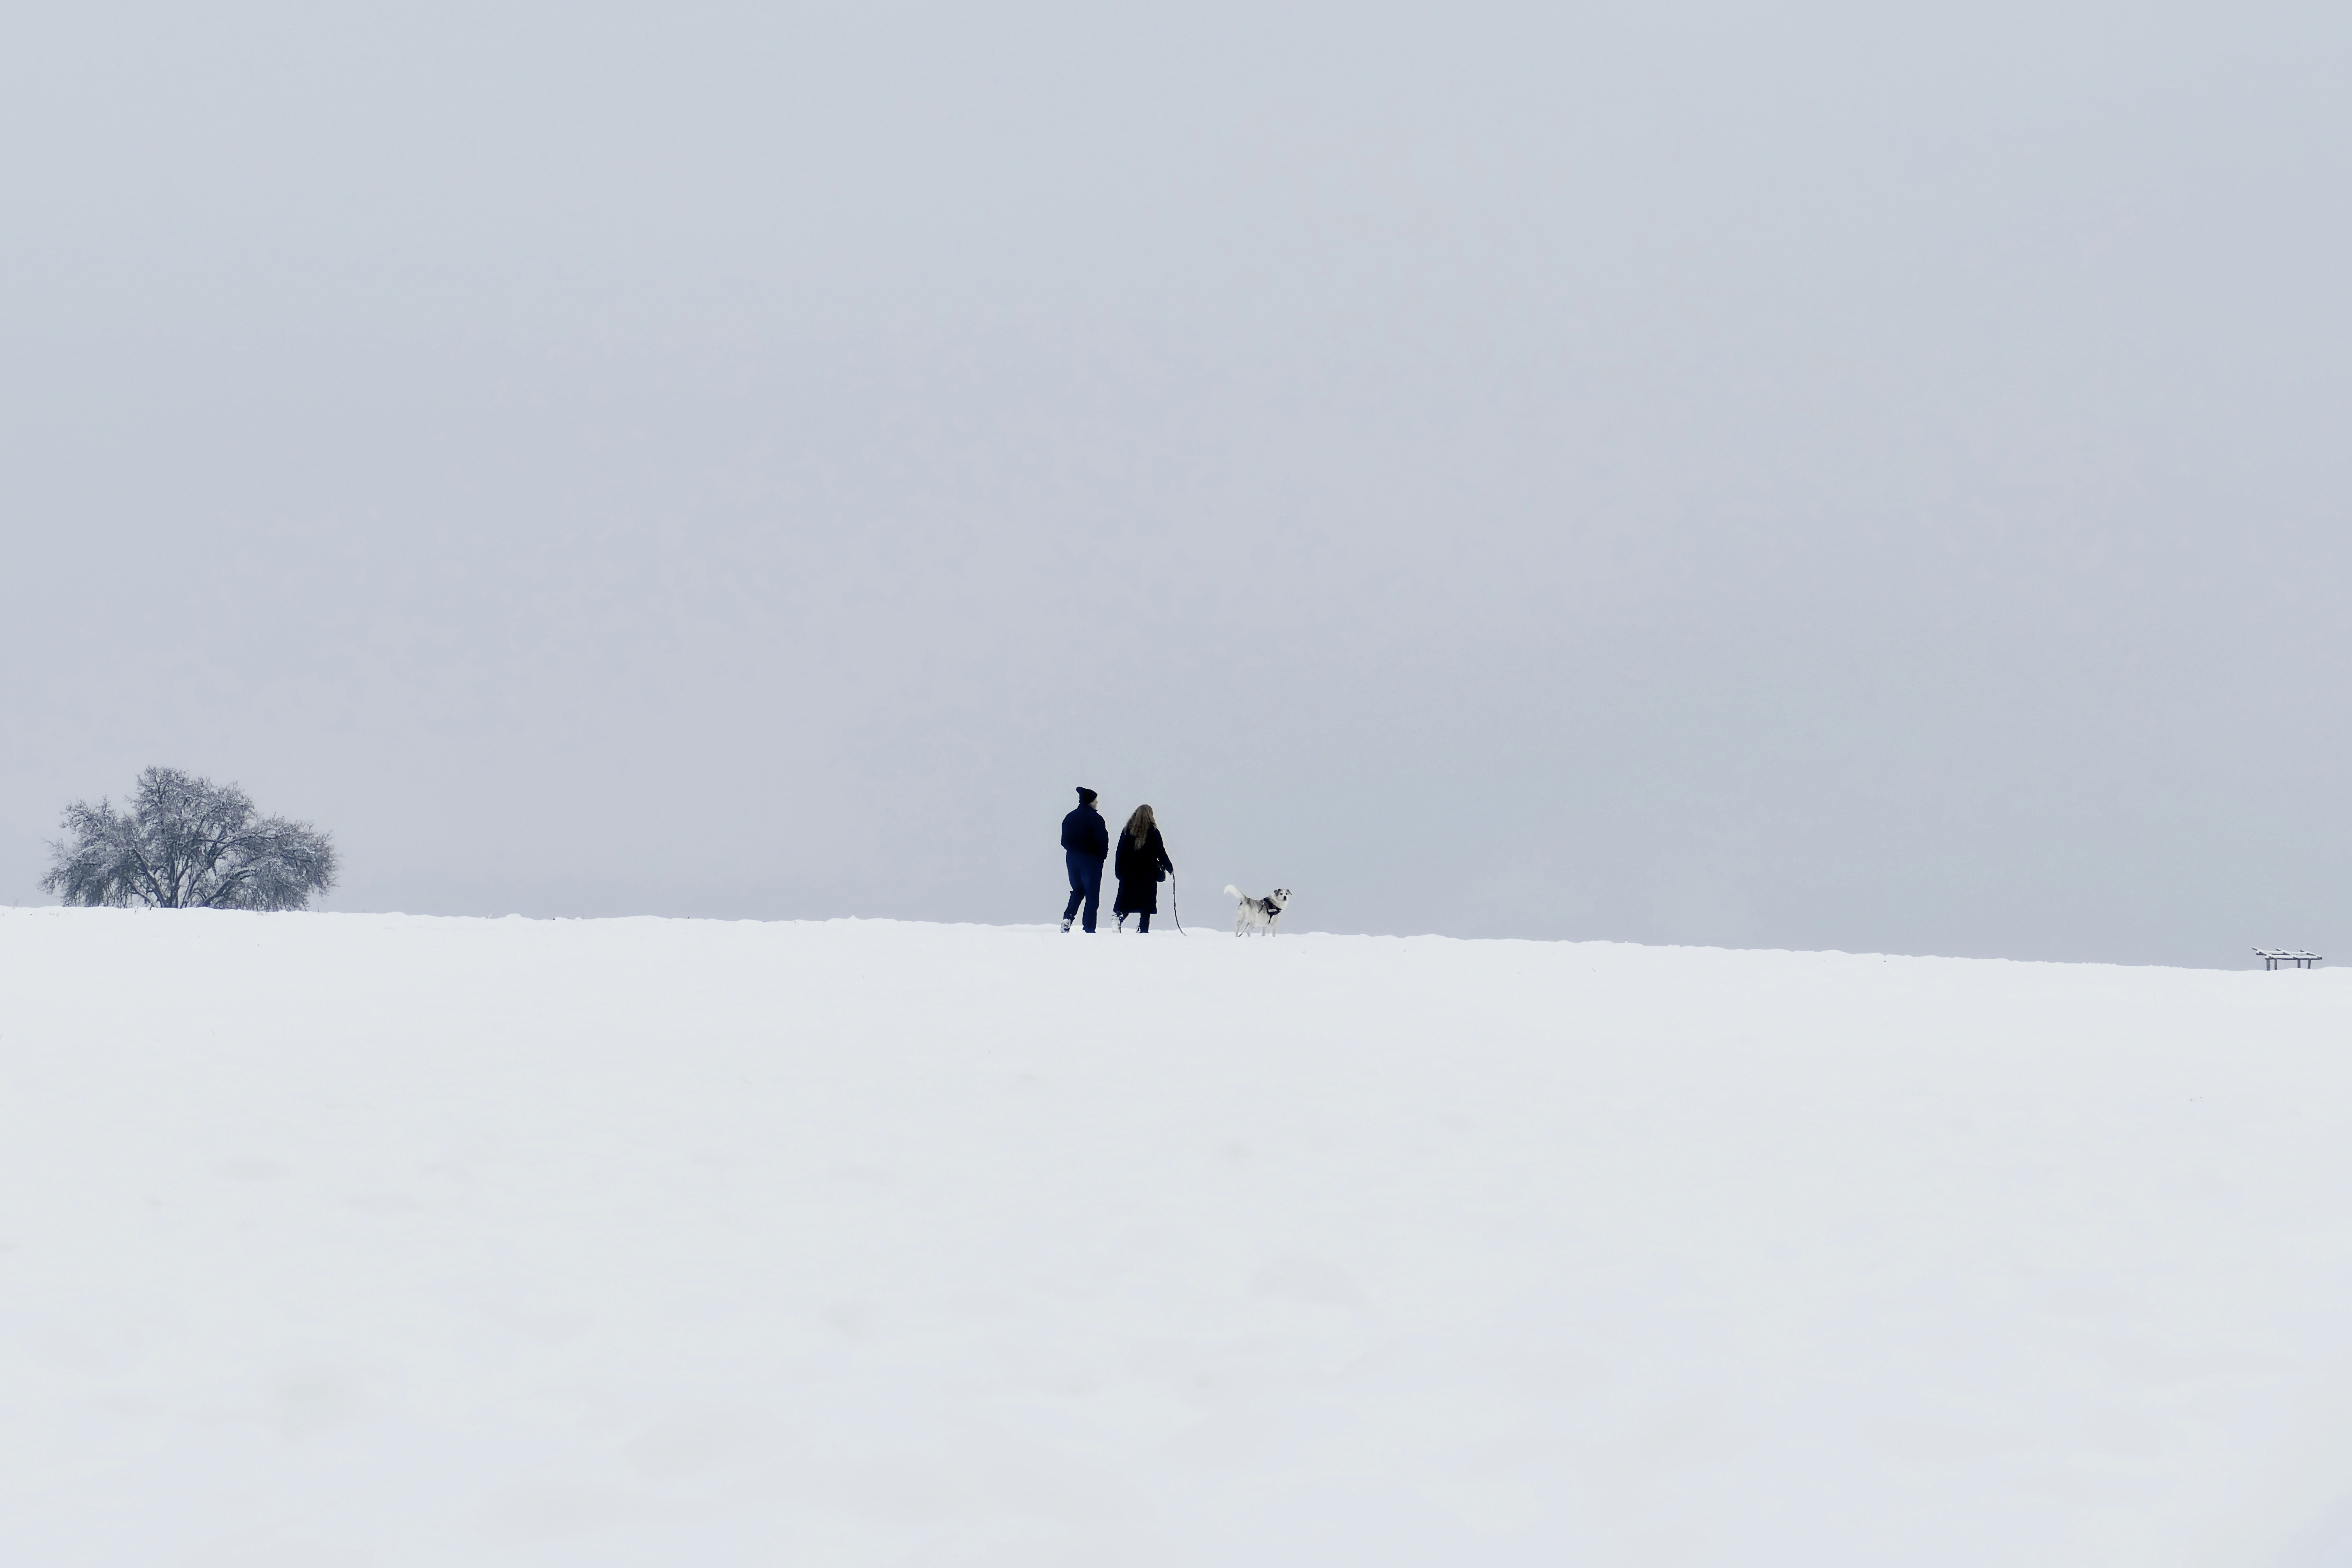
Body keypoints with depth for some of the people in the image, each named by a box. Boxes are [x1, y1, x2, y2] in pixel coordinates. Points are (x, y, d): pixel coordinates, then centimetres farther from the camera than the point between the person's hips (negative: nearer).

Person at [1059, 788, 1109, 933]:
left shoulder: (1070, 818, 7)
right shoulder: (1095, 819, -13)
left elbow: (1065, 840, 8)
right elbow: (1103, 840, -14)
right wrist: (1102, 855, 2)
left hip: (1073, 859, 6)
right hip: (1091, 860, -6)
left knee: (1077, 891, 18)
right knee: (1092, 894, 1)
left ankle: (1068, 917, -3)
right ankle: (1089, 927, -3)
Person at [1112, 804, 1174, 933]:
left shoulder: (1127, 831, 5)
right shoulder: (1153, 832, -5)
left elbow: (1120, 852, 6)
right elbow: (1161, 852, -2)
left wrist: (1120, 872, 12)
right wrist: (1169, 868, 11)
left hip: (1129, 874, 3)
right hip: (1148, 874, -3)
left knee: (1126, 901, 7)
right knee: (1147, 903, 3)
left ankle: (1119, 917, -19)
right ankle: (1144, 930, -1)